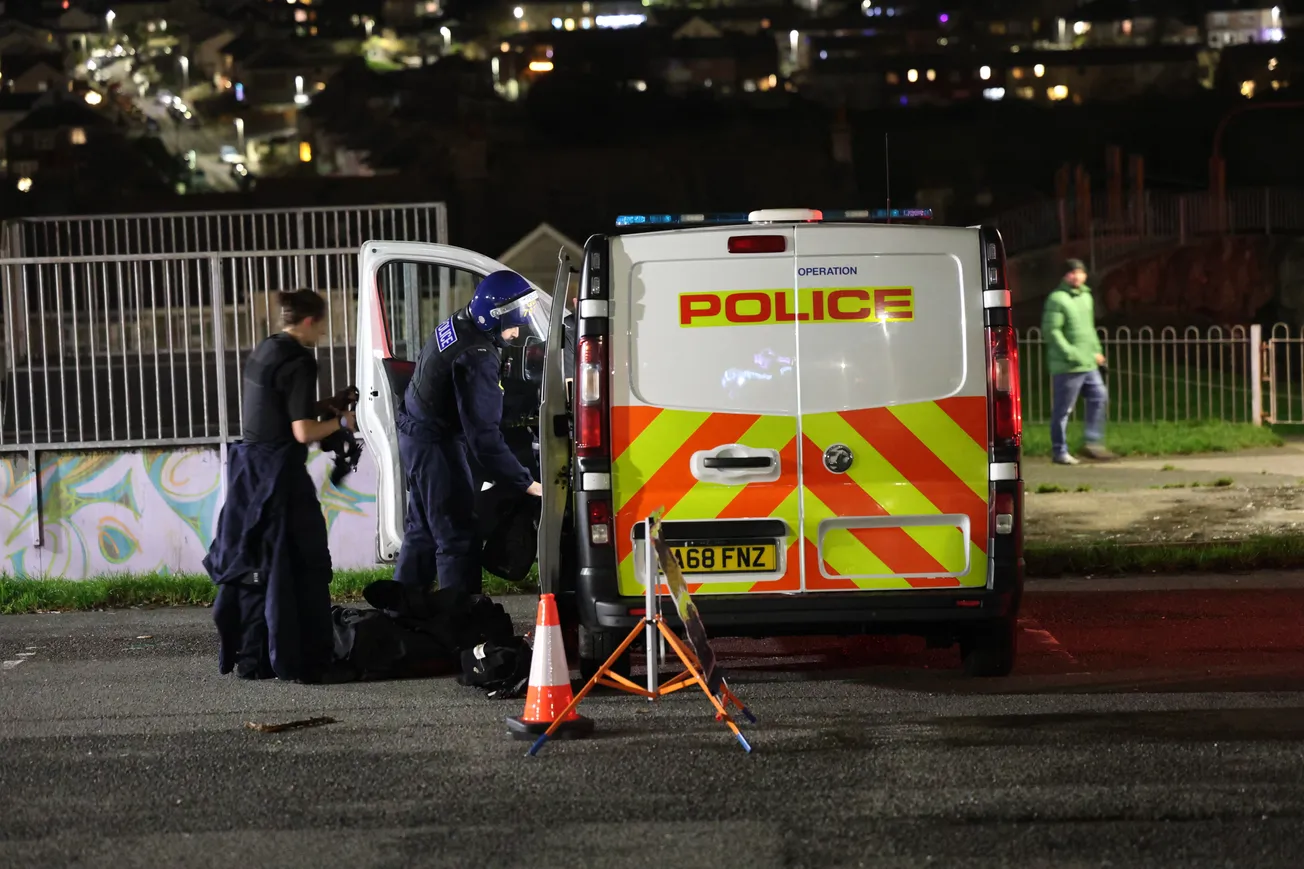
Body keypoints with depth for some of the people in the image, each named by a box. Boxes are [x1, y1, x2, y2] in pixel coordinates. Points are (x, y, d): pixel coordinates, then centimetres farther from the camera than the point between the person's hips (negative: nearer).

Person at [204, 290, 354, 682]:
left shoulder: (260, 354, 12)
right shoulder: (297, 363, -15)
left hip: (249, 469, 9)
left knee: (253, 565, 13)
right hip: (281, 473, -9)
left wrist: (325, 406, 19)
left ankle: (250, 658, 17)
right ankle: (304, 661, -1)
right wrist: (340, 421, -3)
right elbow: (303, 432, -19)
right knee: (303, 566, -1)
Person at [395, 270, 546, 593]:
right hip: (436, 442, -10)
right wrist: (526, 483, -29)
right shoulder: (477, 357, -29)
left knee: (423, 530, 20)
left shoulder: (456, 325, 1)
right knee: (458, 537, -8)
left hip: (416, 432, 10)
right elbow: (483, 434, -31)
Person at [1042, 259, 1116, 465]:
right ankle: (1059, 452, 5)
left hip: (1088, 364, 8)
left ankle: (1093, 443, 10)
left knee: (1099, 397, 4)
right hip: (1067, 366, -8)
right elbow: (1051, 330, -17)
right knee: (1063, 409, -2)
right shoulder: (1057, 299, -11)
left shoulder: (1086, 296, 16)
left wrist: (1096, 349, 15)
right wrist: (1070, 354, -21)